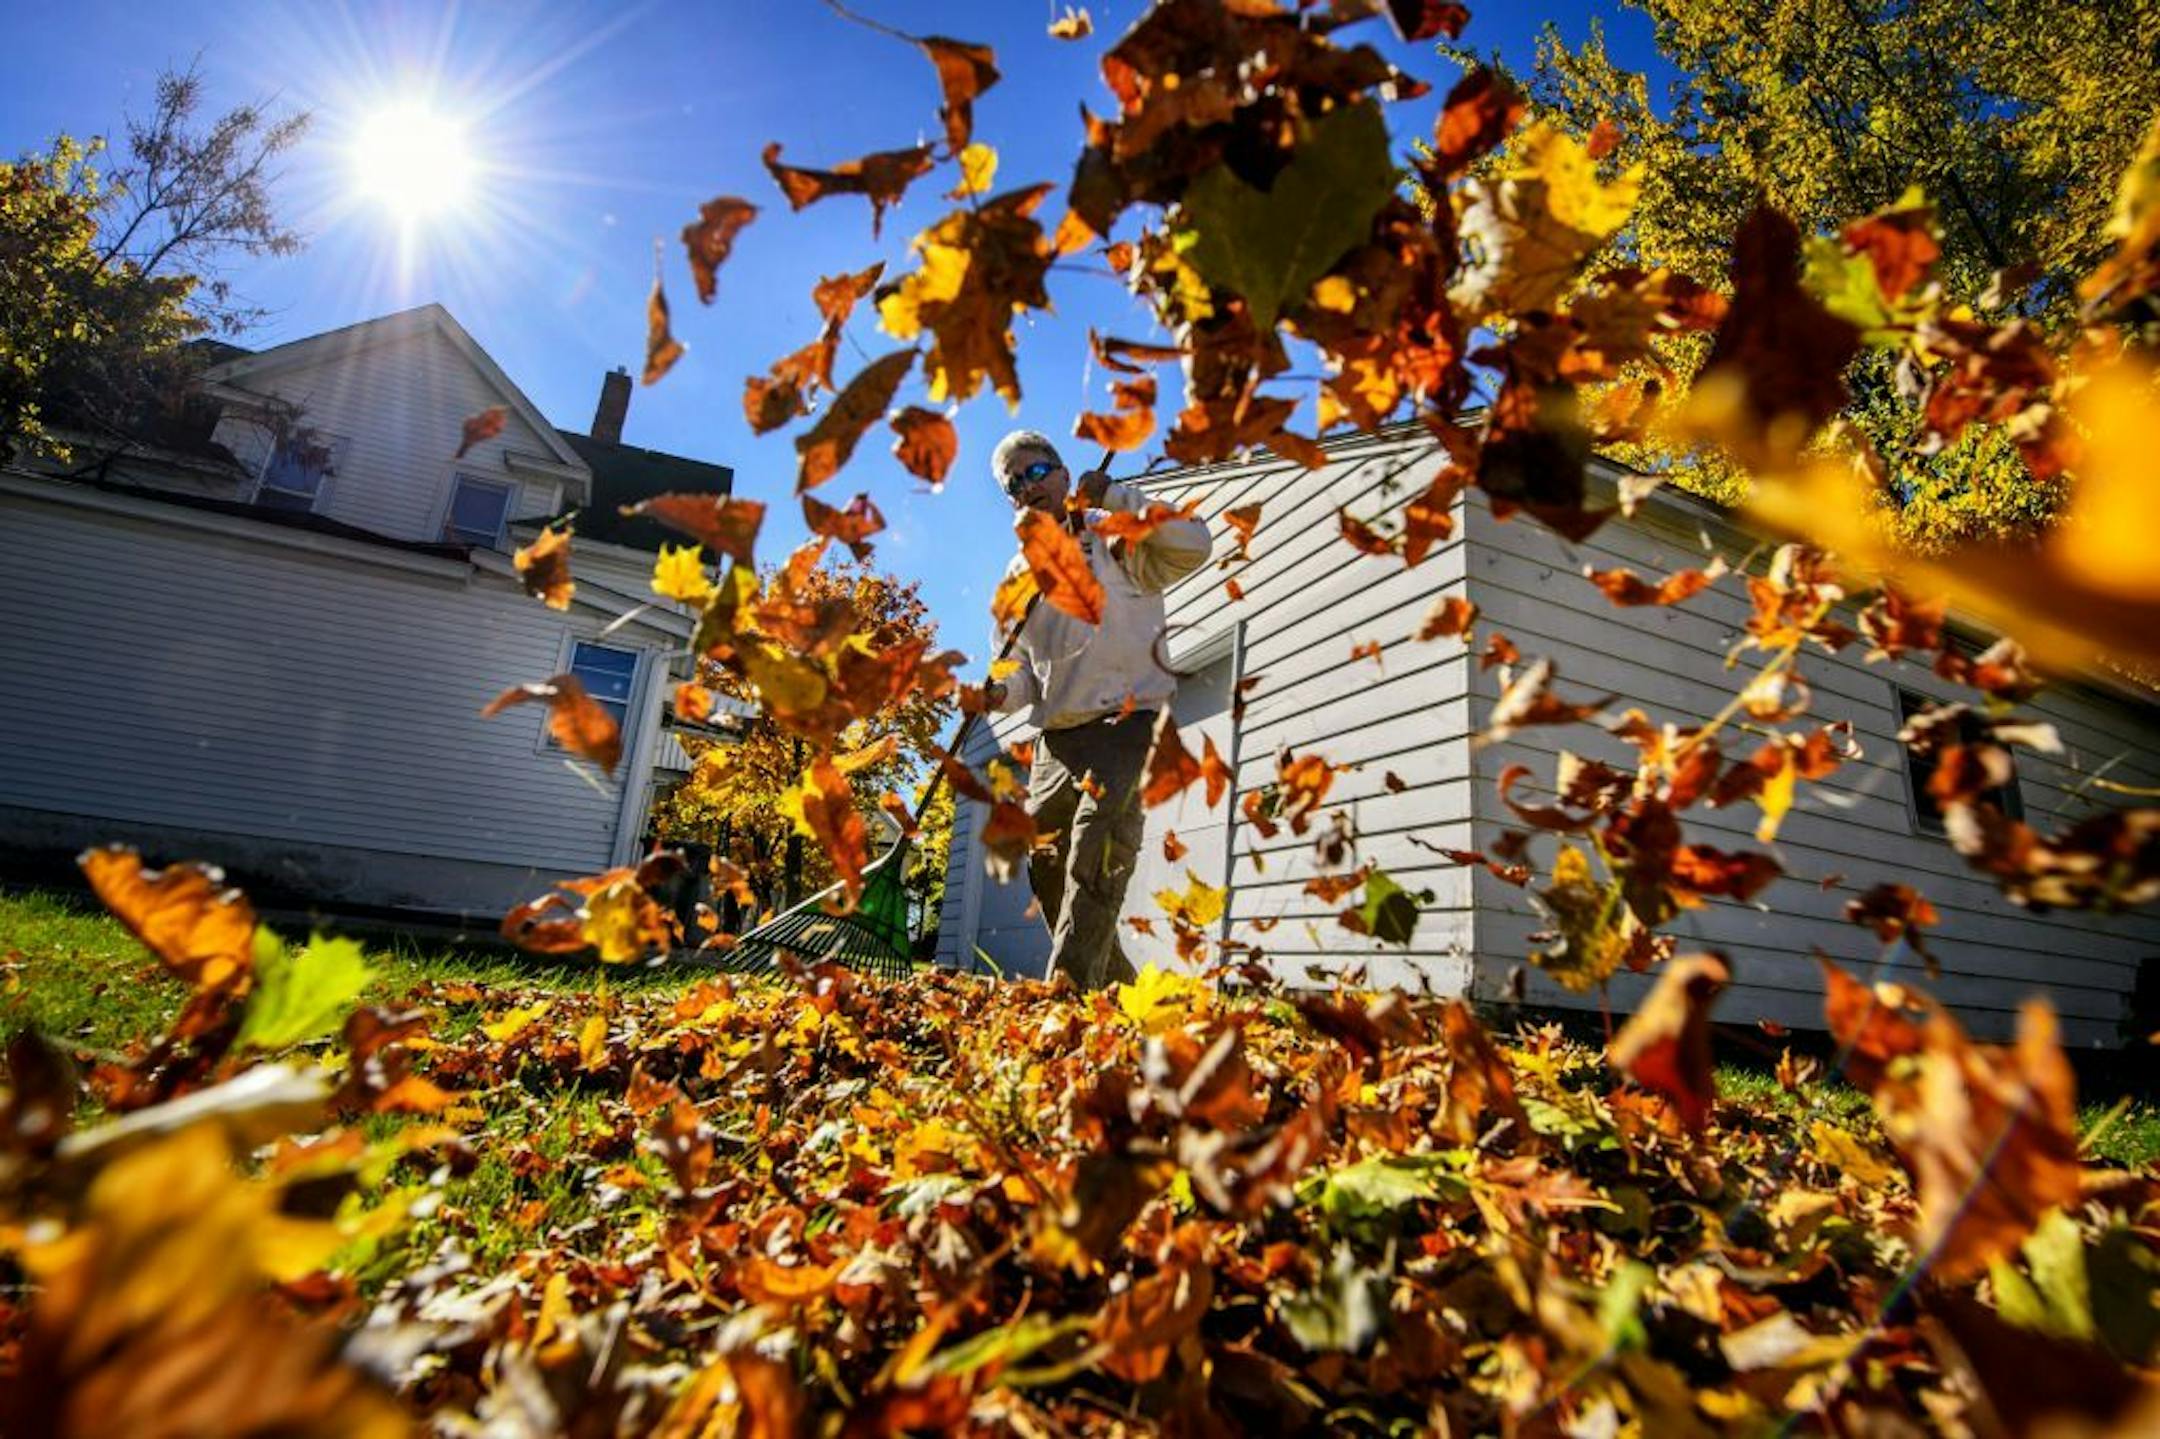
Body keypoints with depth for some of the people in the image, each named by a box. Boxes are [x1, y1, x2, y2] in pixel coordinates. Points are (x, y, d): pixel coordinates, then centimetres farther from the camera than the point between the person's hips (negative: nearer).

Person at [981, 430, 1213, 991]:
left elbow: (1194, 546, -16)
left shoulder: (1115, 540, 3)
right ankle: (1120, 993, 23)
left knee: (1094, 866, -21)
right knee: (1049, 875, 7)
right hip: (1055, 741, 7)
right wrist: (1000, 693, -7)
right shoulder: (1018, 575, 19)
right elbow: (1024, 669, 16)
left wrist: (1115, 496, -19)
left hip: (1126, 725, -6)